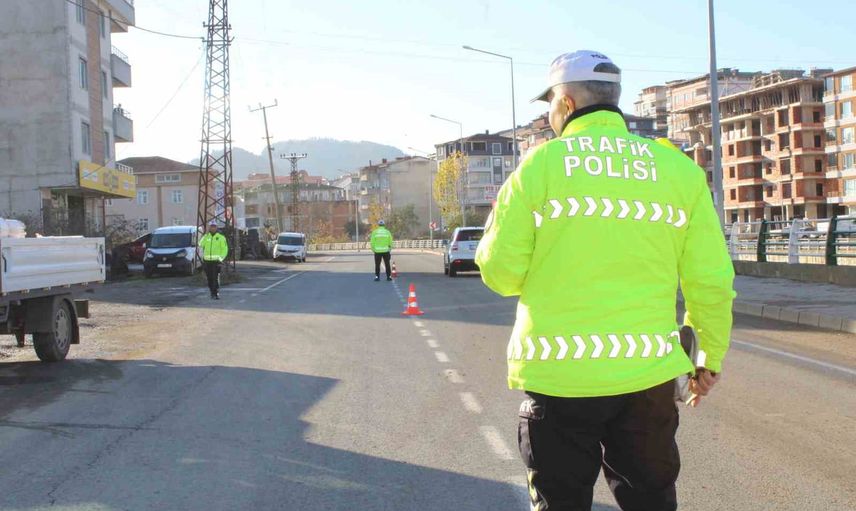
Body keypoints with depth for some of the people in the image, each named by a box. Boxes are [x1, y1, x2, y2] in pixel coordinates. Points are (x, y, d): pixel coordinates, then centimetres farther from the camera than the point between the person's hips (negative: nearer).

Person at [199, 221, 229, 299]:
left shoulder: (221, 237, 3)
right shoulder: (206, 236, 11)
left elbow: (225, 249, 2)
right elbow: (201, 245, -4)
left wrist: (221, 258, -10)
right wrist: (206, 235, -10)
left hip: (216, 260, -3)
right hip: (207, 260, 3)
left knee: (216, 278, -12)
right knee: (209, 278, 7)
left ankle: (216, 293, -13)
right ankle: (212, 292, 22)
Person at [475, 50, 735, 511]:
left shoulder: (540, 165, -5)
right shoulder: (677, 168, 2)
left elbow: (500, 272, -4)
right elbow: (710, 280, 1)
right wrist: (710, 357, 15)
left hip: (558, 374, -2)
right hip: (647, 374, 2)